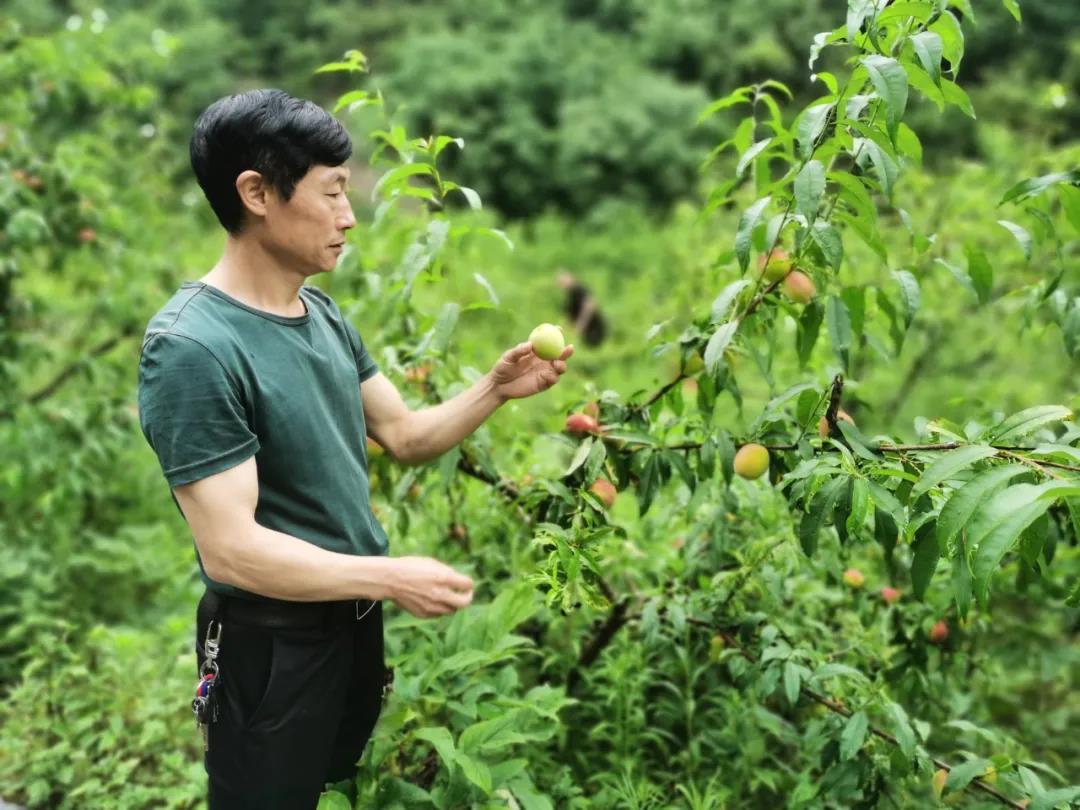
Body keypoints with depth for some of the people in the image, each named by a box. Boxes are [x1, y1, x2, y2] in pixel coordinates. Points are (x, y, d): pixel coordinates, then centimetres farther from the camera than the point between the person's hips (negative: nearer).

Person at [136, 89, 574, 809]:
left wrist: (495, 390, -8)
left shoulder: (324, 314, 3)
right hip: (273, 645, -8)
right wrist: (391, 577, -25)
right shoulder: (190, 349, -25)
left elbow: (406, 435, 7)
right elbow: (230, 548, -28)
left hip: (355, 615, 8)